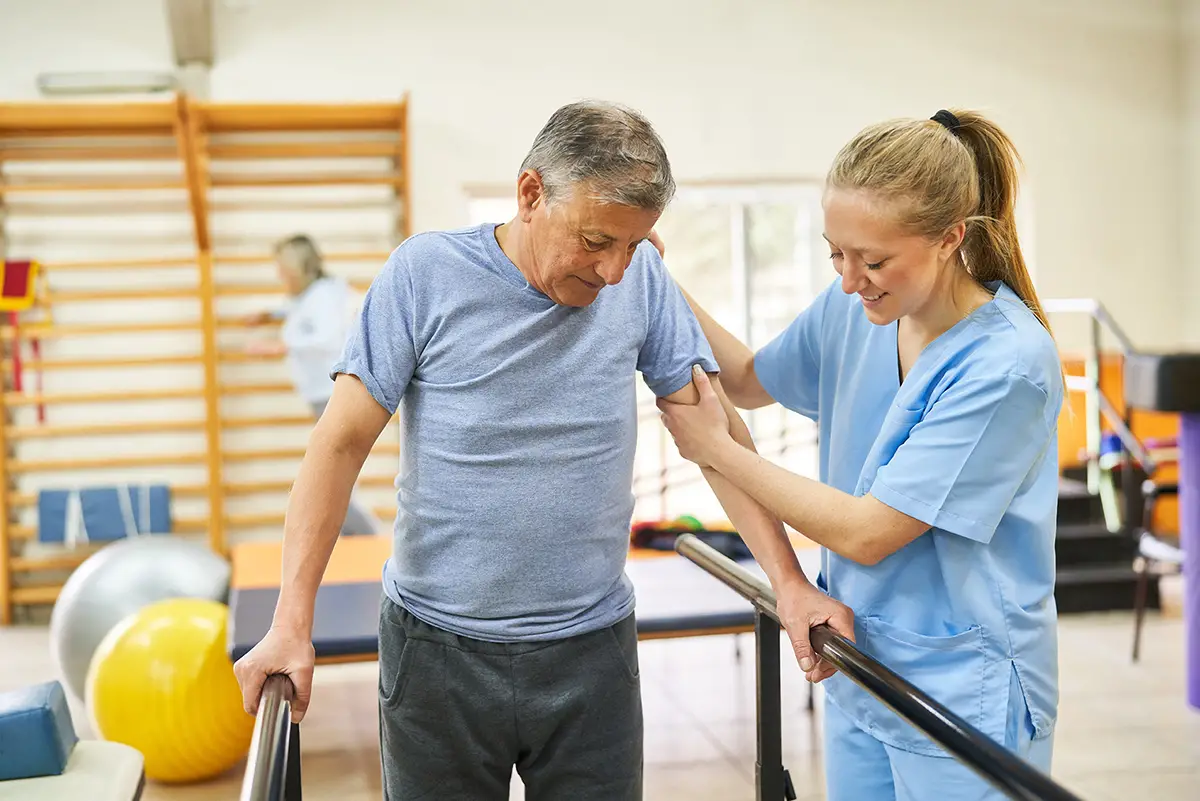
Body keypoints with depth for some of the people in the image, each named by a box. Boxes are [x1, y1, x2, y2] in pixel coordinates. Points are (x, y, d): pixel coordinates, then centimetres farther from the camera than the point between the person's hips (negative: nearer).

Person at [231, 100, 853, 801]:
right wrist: (293, 625, -16)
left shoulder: (641, 278, -4)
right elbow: (341, 445, -9)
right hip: (437, 653, -1)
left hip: (593, 649, 2)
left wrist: (789, 582, -6)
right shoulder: (426, 272, -10)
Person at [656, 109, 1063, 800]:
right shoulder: (852, 309, -3)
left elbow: (865, 533, -23)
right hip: (857, 667, 6)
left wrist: (715, 448, -14)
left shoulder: (1008, 362, -24)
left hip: (962, 692, -6)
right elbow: (750, 381, 16)